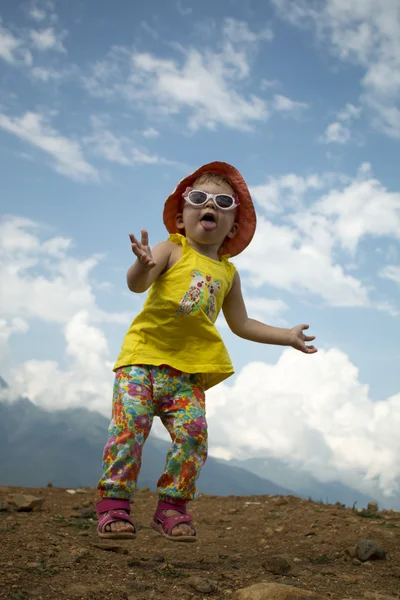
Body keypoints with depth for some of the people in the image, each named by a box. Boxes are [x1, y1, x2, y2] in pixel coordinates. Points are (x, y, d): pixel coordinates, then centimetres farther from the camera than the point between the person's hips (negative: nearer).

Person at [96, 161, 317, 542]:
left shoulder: (227, 272, 16)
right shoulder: (172, 250, 3)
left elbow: (241, 324, 26)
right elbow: (136, 285, -15)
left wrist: (288, 336, 25)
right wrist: (142, 265, -38)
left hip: (188, 372, 4)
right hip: (144, 356, -4)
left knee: (193, 433, -8)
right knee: (129, 425, -13)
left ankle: (172, 508, 5)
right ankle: (114, 505, -4)